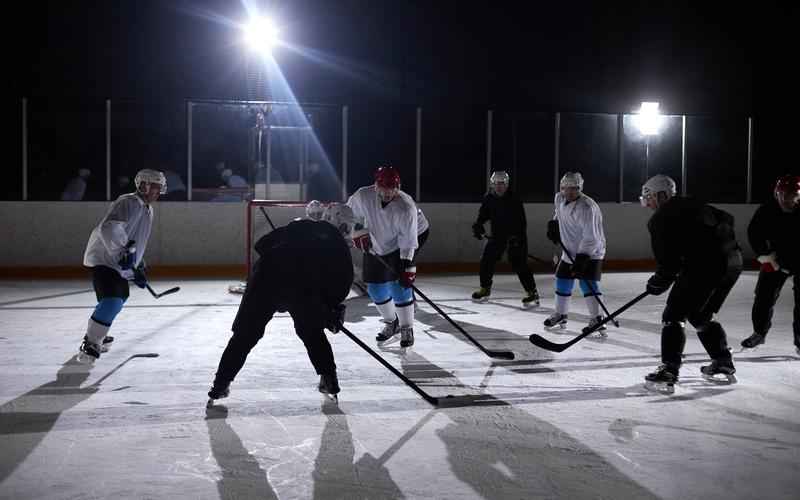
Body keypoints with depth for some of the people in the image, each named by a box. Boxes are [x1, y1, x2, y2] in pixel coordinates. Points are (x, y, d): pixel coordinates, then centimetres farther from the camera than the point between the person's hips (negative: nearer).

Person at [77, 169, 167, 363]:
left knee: (120, 297, 25)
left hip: (119, 263, 11)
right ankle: (89, 345, -16)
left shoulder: (147, 210, 14)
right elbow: (108, 228, -34)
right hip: (103, 258, -11)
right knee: (111, 301, -23)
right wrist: (125, 250, -42)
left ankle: (97, 335, 42)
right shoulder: (128, 203, -19)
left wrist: (138, 268, 22)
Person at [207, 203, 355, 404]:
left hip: (265, 276, 2)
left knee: (245, 334, 10)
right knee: (313, 333, 23)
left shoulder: (300, 226, 28)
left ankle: (221, 384, 9)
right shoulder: (338, 245, 19)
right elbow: (343, 279, 12)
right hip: (304, 287, -2)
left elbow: (262, 244, 23)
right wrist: (334, 308, 24)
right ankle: (328, 378, 21)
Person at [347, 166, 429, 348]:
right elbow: (350, 213, -1)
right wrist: (359, 232, -10)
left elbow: (408, 241, -28)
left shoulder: (406, 208, -31)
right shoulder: (363, 196, -23)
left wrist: (408, 267, -32)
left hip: (402, 244, -4)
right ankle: (391, 323, 31)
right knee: (375, 288, 7)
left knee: (399, 284, -17)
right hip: (374, 246, 4)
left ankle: (407, 329, 0)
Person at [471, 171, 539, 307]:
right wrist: (478, 225, -7)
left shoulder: (514, 200, -18)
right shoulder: (489, 198, -3)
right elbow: (483, 214, 10)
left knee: (519, 264, -14)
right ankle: (484, 289, 24)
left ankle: (532, 293, -8)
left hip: (515, 235, -5)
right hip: (497, 234, 5)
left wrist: (518, 236, -30)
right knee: (487, 260, 4)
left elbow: (521, 220, -19)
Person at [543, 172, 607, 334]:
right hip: (570, 251, 8)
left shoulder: (587, 208, -28)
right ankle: (560, 315, 31)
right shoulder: (560, 199, -3)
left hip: (590, 252, -8)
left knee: (588, 284, -20)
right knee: (562, 281, 13)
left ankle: (596, 319, -17)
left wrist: (582, 258, -35)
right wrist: (553, 224, 9)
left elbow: (590, 237, -31)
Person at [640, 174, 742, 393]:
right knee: (701, 316, 25)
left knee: (673, 316, 1)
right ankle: (724, 367, 31)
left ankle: (668, 374, -6)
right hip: (733, 262, 8)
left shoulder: (660, 219, -3)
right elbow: (727, 219, 23)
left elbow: (669, 261, -8)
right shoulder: (692, 205, 20)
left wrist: (659, 282, 9)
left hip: (705, 266, -8)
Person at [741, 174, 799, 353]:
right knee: (764, 296, 5)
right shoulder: (767, 211, -16)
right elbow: (754, 233, -4)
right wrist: (766, 255, -11)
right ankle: (759, 332, 25)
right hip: (776, 258, 2)